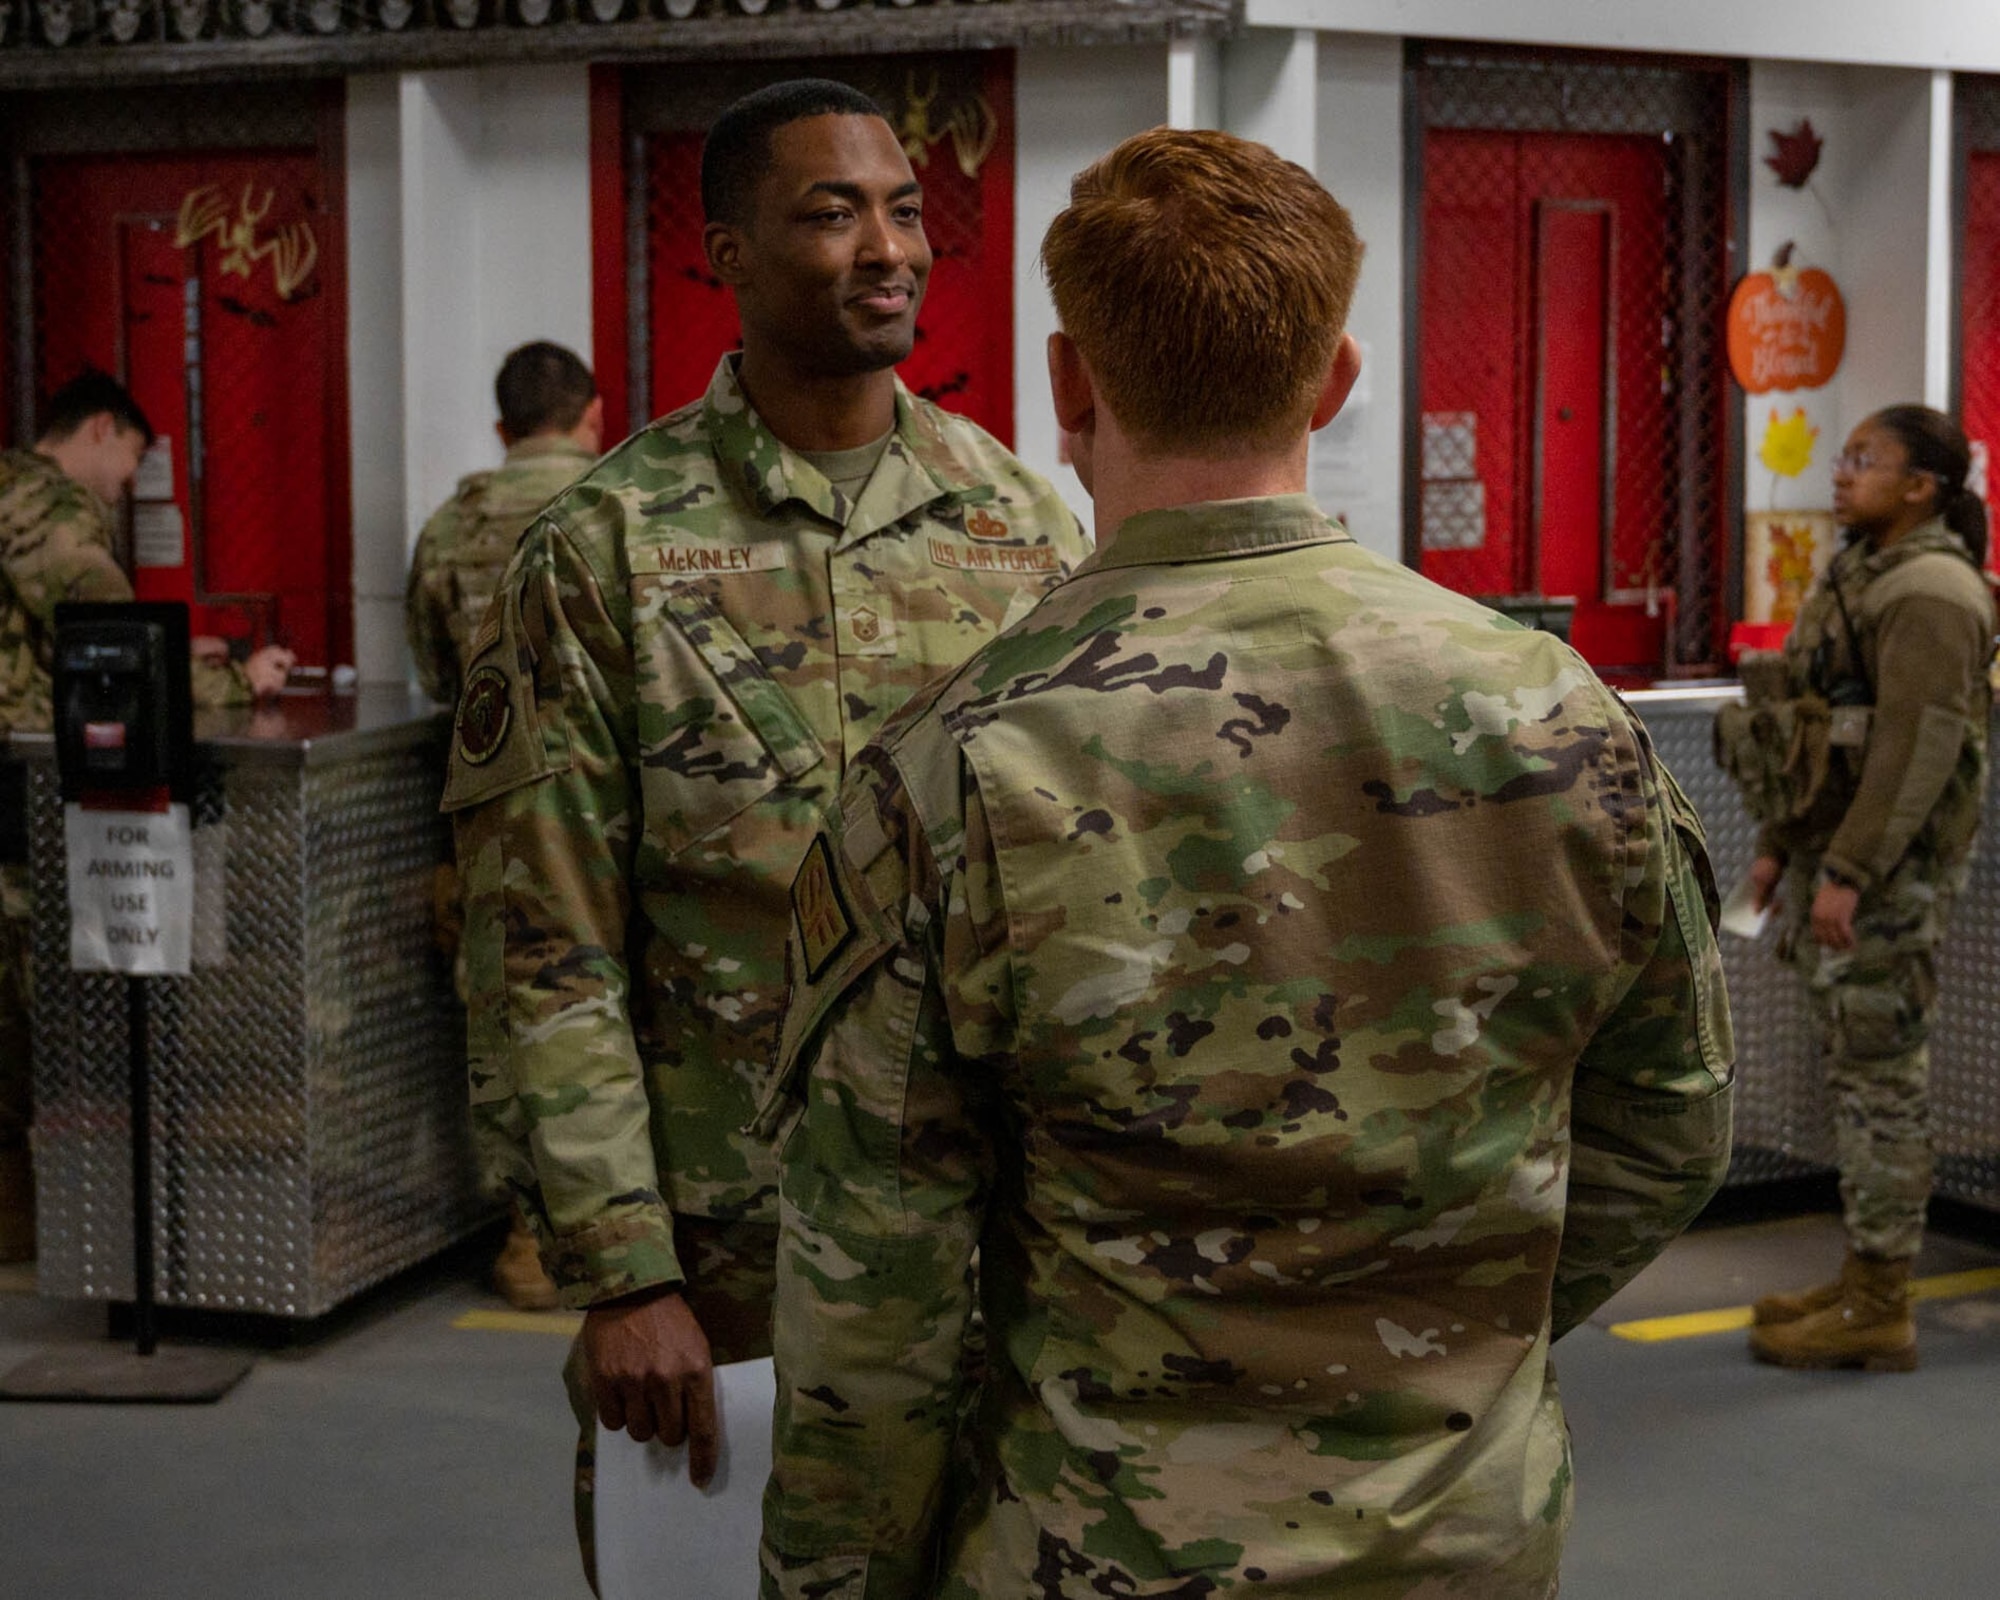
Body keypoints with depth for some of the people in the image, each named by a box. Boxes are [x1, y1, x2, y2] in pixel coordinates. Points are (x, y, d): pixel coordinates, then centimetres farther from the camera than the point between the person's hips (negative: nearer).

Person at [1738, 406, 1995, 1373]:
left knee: (1881, 1076, -5)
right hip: (1836, 857, 10)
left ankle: (1879, 1310, 2)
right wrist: (1780, 845, 19)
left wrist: (1848, 873, -24)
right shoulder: (1860, 573, 17)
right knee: (1853, 1073, 14)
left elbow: (1918, 747, -22)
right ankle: (1862, 1282, 22)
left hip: (1891, 871, -10)